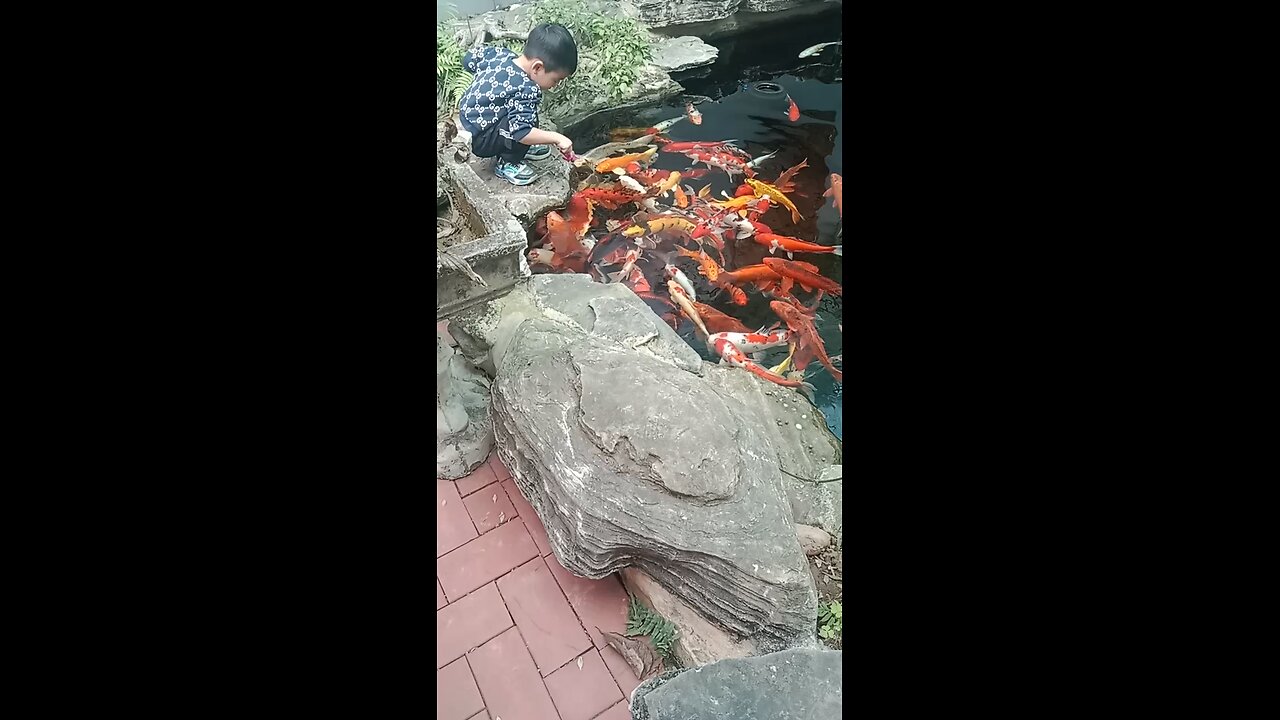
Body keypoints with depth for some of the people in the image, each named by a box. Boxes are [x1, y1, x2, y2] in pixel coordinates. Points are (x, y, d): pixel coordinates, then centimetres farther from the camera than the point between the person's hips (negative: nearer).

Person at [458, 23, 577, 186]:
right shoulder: (526, 90, -28)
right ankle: (507, 164, -6)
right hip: (479, 141, -9)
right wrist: (556, 138, -29)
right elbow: (521, 131, -35)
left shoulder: (501, 54, -3)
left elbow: (469, 58, 11)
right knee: (529, 118, -24)